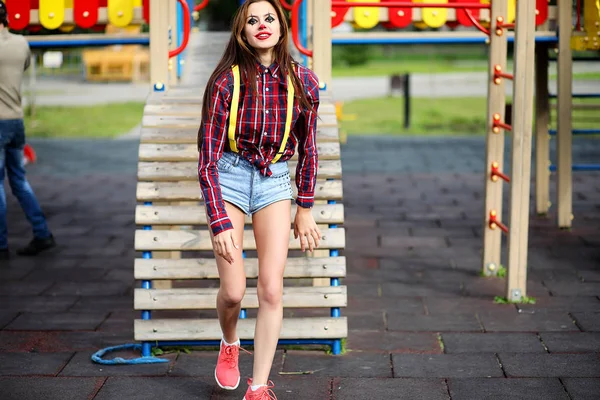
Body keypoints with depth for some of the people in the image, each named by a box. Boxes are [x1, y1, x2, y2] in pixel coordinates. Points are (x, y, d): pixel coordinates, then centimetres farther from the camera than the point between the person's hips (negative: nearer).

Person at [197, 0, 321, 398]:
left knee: (271, 289, -8)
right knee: (233, 290, -2)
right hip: (229, 176, -1)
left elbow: (308, 148, 8)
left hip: (276, 181, 2)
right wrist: (219, 222, -18)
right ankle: (229, 344, 33)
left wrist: (305, 209, 9)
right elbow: (207, 158, -11)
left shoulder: (303, 82, -5)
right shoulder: (227, 81, -12)